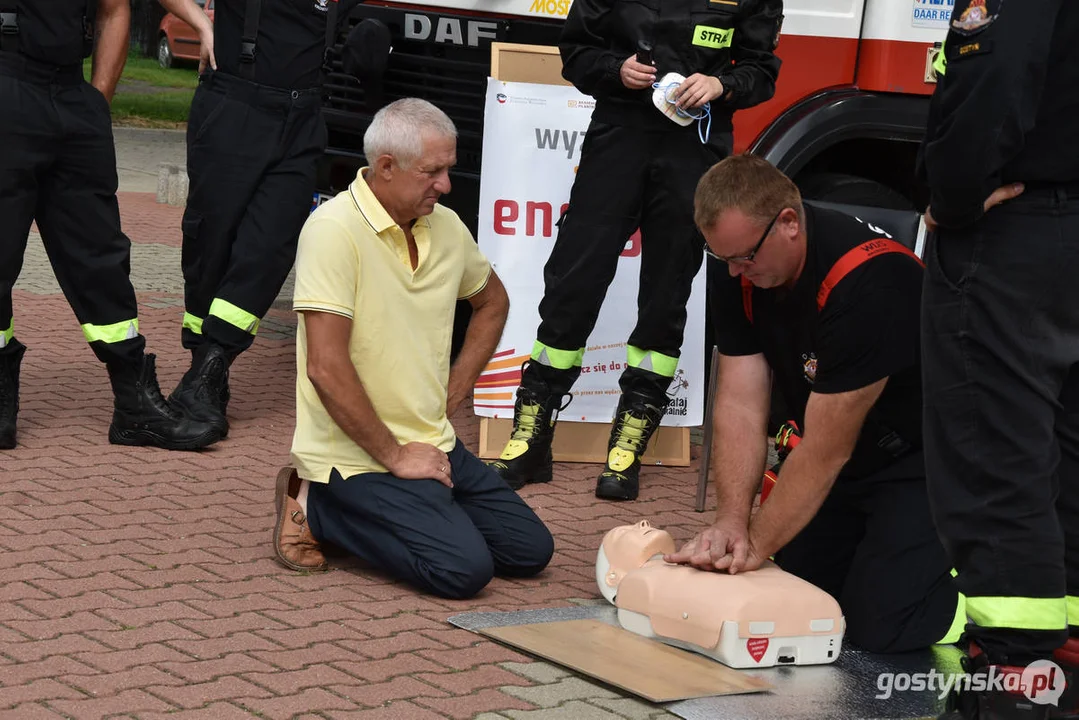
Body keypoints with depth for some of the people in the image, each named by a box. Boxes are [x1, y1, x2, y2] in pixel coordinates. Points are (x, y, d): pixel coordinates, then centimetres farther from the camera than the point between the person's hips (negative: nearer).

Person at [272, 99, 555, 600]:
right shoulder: (335, 230, -18)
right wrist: (394, 456, -16)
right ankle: (318, 508, -2)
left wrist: (450, 398, 14)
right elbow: (325, 367, -23)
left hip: (433, 444, 8)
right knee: (463, 568, -21)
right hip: (357, 455, -8)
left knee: (529, 550, 3)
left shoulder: (445, 226, 5)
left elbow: (492, 303, 26)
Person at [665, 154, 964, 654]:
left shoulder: (868, 284, -32)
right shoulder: (737, 267, -9)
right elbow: (740, 404, -10)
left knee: (880, 626, -18)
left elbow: (825, 450, -27)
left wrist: (756, 546, -21)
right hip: (851, 462, 8)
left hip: (920, 458, -8)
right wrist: (731, 523, -21)